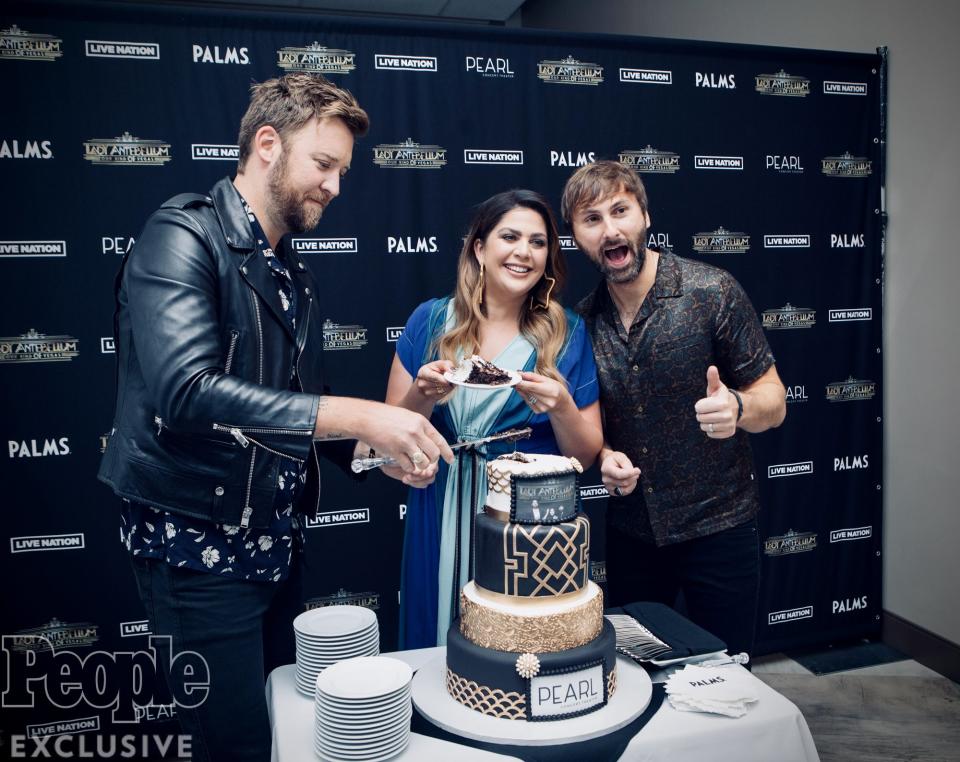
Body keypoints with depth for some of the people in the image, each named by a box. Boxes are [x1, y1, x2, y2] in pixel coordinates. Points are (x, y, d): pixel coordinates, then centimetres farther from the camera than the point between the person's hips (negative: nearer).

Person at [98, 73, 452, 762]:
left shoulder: (294, 276, 12)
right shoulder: (184, 236, -13)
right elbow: (186, 391, -29)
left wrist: (379, 448, 0)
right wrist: (357, 416, -31)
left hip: (276, 543, 8)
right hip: (199, 545, -8)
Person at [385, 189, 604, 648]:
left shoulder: (566, 334, -1)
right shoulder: (430, 321, 0)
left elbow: (585, 457, 1)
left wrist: (562, 407, -17)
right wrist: (424, 396, -17)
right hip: (440, 528, 1)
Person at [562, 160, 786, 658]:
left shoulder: (712, 291, -13)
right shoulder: (583, 321, 0)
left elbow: (772, 401, -8)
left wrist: (736, 407, -30)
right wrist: (605, 456, -9)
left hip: (717, 524, -3)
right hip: (630, 529, 4)